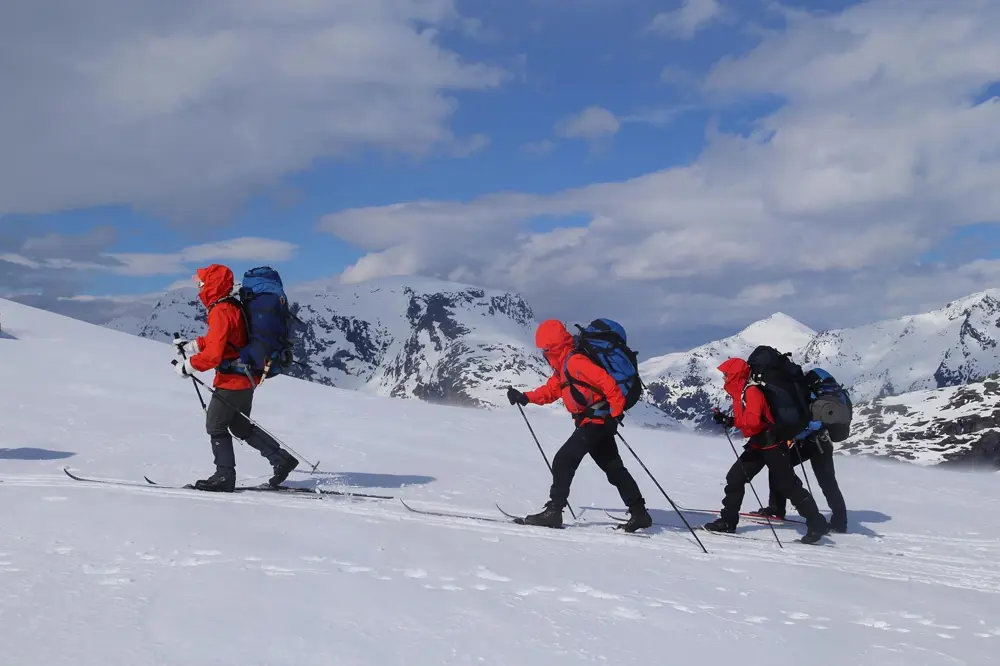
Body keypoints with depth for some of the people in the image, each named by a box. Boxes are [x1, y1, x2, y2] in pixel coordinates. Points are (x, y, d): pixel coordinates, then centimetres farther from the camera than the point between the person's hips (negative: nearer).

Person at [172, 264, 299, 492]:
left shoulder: (220, 312, -20)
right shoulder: (232, 308, 11)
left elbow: (213, 354, -25)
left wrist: (188, 365, -13)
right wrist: (190, 345, 20)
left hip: (233, 380, -10)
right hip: (246, 377, 10)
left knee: (215, 426, 2)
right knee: (240, 426, 19)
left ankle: (225, 476, 5)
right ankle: (282, 459, 20)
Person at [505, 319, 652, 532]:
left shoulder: (575, 362, -19)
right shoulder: (563, 366, 13)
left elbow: (606, 382, -25)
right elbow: (551, 390, 23)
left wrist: (616, 412, -24)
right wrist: (525, 397, 11)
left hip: (597, 420, -11)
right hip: (596, 422, 11)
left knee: (564, 460, -11)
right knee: (614, 468, 14)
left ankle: (553, 511, -9)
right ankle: (639, 513, 19)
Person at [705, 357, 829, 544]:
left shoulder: (751, 391, -20)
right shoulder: (740, 393, 11)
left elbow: (752, 420, -31)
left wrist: (730, 421, -23)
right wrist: (726, 419, 6)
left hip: (772, 444, -10)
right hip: (758, 444, 10)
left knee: (788, 485, -5)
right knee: (735, 478, 6)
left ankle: (817, 524, 2)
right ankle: (728, 521, 12)